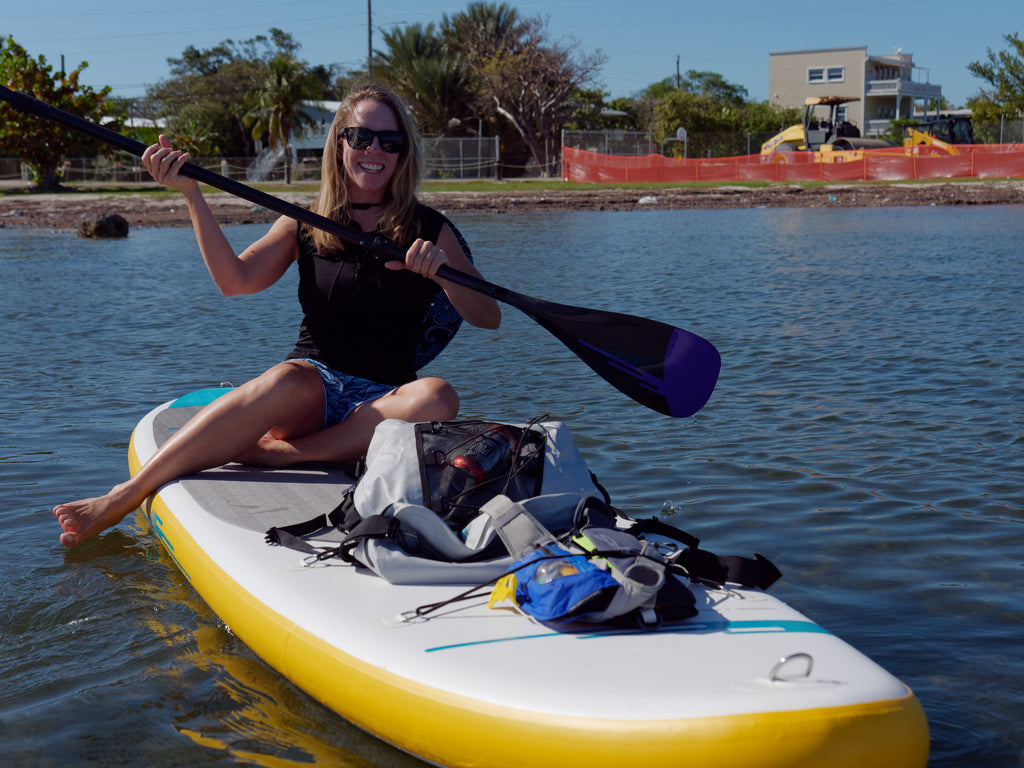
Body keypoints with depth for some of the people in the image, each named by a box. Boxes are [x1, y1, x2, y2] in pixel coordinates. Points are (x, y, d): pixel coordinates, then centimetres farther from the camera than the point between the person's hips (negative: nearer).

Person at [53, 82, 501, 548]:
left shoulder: (429, 231, 8)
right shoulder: (304, 226, 9)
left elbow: (488, 318, 0)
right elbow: (235, 279, -7)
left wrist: (442, 272, -19)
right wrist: (191, 195, -15)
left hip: (381, 402, 1)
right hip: (313, 389, 0)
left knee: (437, 398, -34)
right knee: (289, 381, -37)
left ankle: (265, 455, -34)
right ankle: (123, 499, -37)